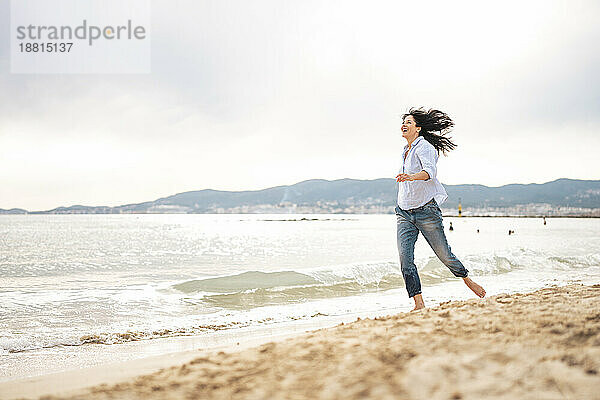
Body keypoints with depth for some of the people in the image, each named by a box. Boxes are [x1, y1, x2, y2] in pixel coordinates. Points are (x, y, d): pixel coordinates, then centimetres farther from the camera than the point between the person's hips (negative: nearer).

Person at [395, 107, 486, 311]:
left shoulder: (424, 147, -10)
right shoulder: (405, 151, 15)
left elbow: (430, 171, -29)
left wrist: (411, 176, -48)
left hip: (426, 210, -7)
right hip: (404, 213, 7)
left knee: (444, 254, 5)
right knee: (405, 259, -9)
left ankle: (468, 280, 32)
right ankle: (419, 304, -6)